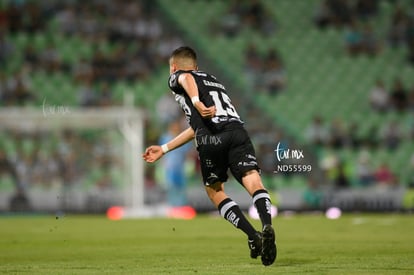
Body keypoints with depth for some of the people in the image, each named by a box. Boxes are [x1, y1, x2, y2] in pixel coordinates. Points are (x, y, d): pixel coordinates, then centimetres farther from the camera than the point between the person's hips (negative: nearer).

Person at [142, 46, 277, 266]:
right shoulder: (213, 80, 41)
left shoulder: (176, 77, 23)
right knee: (253, 181, -12)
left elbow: (186, 79, -6)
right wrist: (163, 149, 50)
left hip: (211, 140, -4)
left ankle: (253, 236, -1)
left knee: (214, 190, 15)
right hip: (236, 130, 4)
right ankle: (267, 226, -41)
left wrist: (197, 103, -24)